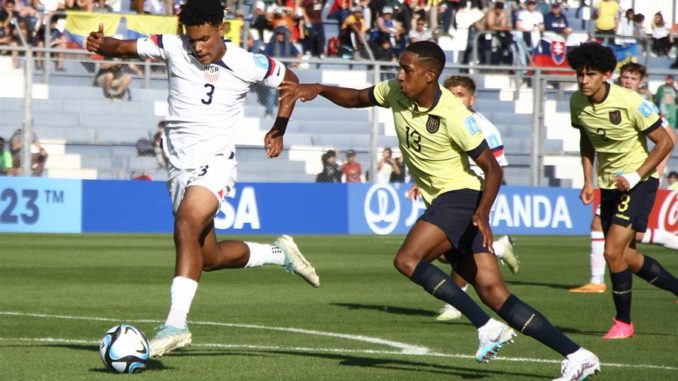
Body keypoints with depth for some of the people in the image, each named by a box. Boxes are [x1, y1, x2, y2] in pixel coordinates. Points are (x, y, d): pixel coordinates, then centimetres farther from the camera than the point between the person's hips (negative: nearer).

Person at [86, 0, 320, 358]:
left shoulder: (248, 65, -8)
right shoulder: (173, 47, -4)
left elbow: (290, 81, 10)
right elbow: (124, 47, -8)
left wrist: (278, 129, -1)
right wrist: (102, 45, -31)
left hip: (215, 163, -5)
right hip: (178, 166, 5)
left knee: (186, 225, -31)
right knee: (209, 258, 12)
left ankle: (176, 323, -37)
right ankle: (279, 252, 39)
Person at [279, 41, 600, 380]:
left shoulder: (453, 116, -21)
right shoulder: (396, 92, -1)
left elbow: (492, 168, -16)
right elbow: (356, 98, 17)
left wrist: (482, 213, -30)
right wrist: (318, 89, 1)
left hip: (461, 197, -8)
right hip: (439, 201, 8)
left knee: (407, 260, -22)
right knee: (492, 292, -1)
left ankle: (488, 328, -15)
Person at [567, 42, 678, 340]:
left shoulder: (630, 102, -22)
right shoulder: (577, 102, -3)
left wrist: (635, 177, -20)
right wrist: (588, 181, 7)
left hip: (639, 181, -7)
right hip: (609, 183, 7)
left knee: (613, 251, -16)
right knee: (624, 256, 9)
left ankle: (623, 322, 0)